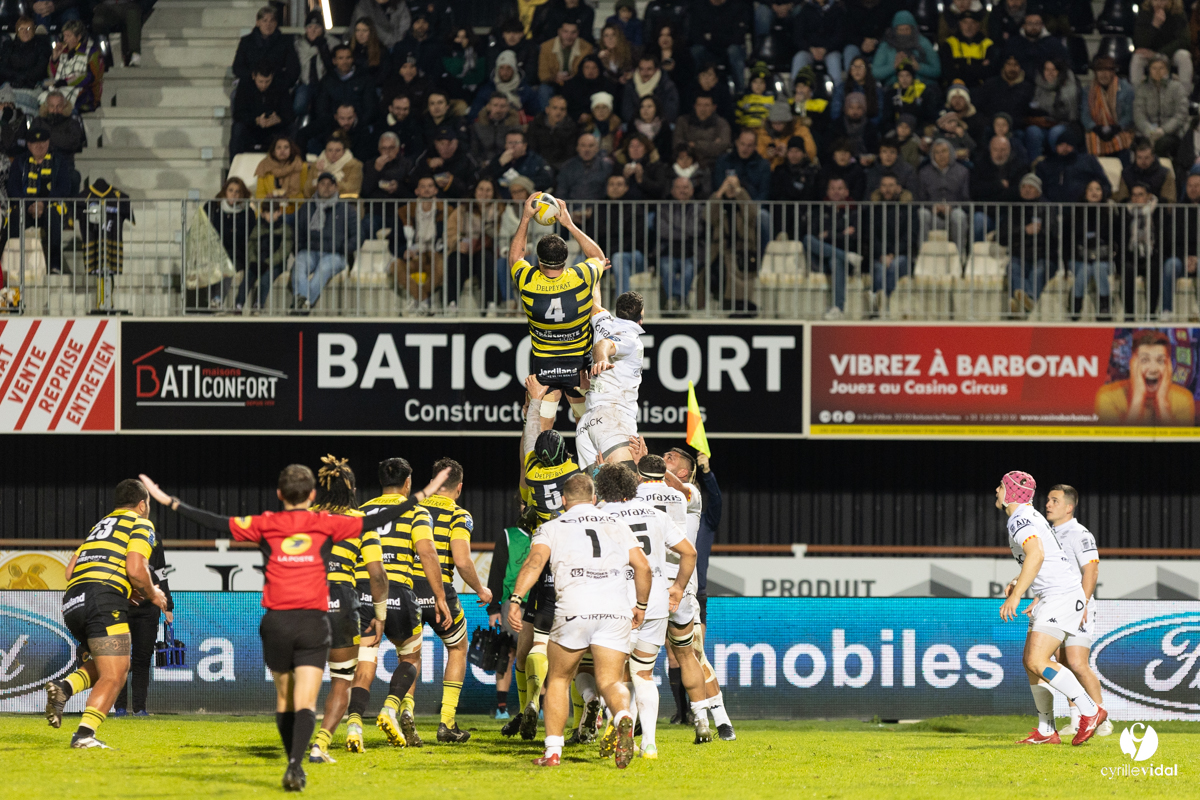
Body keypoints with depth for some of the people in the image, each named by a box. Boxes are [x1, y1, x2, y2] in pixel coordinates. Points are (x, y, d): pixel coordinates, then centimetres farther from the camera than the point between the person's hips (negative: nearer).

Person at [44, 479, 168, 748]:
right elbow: (135, 569, -8)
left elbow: (70, 571, 24)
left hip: (72, 602, 7)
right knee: (114, 676, -7)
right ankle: (85, 734, -23)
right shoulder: (142, 525, 9)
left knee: (102, 669, 21)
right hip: (104, 602, -7)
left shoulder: (101, 525, 30)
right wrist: (152, 595, 11)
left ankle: (64, 688, -7)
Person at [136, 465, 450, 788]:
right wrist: (420, 497, 12)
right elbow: (372, 522, 5)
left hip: (276, 621, 2)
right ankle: (296, 765, -27)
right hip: (313, 622, -2)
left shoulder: (266, 525, 4)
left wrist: (170, 502, 15)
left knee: (284, 697, 19)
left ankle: (293, 763, 26)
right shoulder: (325, 524, 2)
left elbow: (217, 523, 6)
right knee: (305, 703, -8)